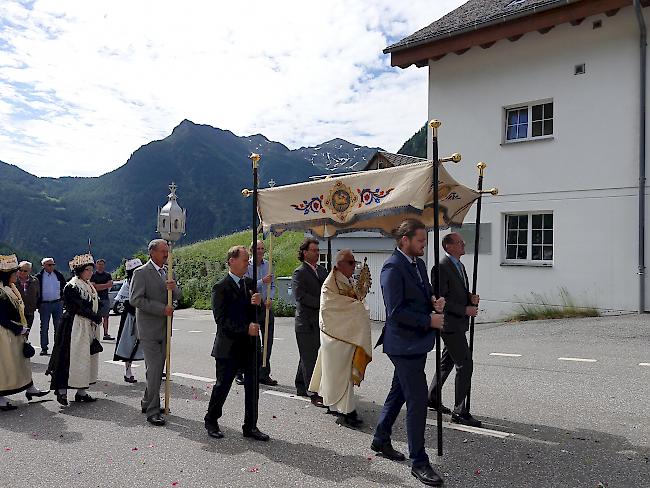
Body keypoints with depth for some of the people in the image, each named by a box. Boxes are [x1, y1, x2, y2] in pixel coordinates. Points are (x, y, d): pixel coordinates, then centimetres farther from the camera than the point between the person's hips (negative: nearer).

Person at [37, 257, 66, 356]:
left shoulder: (58, 275, 6)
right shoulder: (39, 277, -2)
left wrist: (63, 299, 8)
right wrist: (38, 305, -4)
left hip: (58, 303, 2)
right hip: (45, 304, -2)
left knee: (58, 326, 5)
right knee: (44, 327, 4)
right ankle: (44, 348, 12)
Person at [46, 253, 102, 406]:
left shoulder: (89, 286, 15)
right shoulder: (72, 286, -12)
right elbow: (79, 308, -18)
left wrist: (96, 317, 6)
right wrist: (96, 317, -14)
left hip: (89, 328, 9)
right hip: (74, 327, -9)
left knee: (87, 358, 9)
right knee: (70, 357, -6)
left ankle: (82, 392, 15)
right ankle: (62, 390, 2)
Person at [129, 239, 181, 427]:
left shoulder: (168, 271, 12)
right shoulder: (141, 272, -9)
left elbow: (178, 296, 13)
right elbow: (135, 299, -16)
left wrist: (174, 288, -11)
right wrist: (162, 309, -20)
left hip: (164, 328, 7)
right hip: (149, 328, -7)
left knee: (158, 368, 14)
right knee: (154, 369, -8)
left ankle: (147, 402, 30)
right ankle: (152, 411, 1)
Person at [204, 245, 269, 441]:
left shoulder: (250, 283, 9)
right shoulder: (221, 288, -9)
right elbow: (221, 319, -15)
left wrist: (258, 303, -12)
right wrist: (245, 329, -22)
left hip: (251, 346, 6)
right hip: (229, 347, -5)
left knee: (252, 387, 8)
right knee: (222, 385, 7)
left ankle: (250, 426, 21)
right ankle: (211, 421, 28)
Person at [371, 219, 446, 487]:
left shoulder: (419, 264, 11)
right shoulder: (392, 268, -18)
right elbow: (395, 311, -22)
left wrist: (434, 301, -2)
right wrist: (428, 320, -18)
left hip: (417, 342, 10)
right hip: (404, 343, -9)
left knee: (399, 393, 20)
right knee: (418, 400, -3)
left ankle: (381, 440, 38)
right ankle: (419, 462, 11)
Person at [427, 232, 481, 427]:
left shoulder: (460, 266, 15)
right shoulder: (441, 268, -16)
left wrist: (471, 297, 1)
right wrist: (466, 309, -19)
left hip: (459, 324, 10)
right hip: (450, 324, -10)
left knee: (447, 362, 20)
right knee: (465, 365, -9)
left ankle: (432, 398, 35)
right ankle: (459, 411, -1)